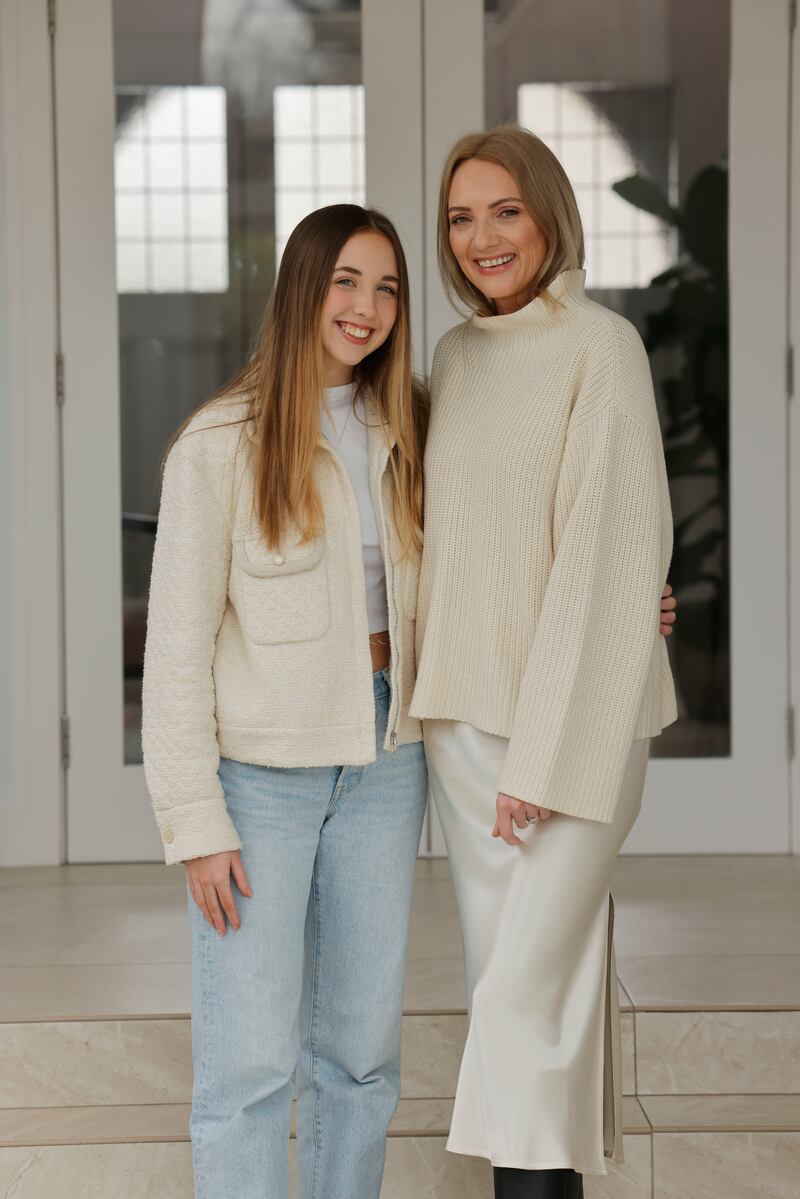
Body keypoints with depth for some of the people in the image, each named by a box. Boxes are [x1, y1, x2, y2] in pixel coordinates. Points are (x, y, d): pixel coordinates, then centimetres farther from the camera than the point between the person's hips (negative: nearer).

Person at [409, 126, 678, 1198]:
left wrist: (548, 754, -18)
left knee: (528, 986, -8)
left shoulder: (601, 347, -11)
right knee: (507, 970, 11)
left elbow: (606, 555, -16)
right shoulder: (456, 356, 11)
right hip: (466, 708, 7)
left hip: (573, 709, -7)